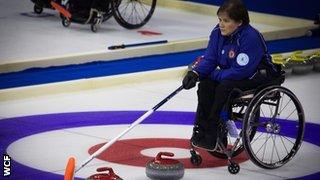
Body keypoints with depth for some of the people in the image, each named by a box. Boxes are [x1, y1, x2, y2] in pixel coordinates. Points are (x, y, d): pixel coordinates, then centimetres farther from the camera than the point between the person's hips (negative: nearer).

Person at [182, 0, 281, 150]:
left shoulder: (250, 37, -27)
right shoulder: (218, 32, -5)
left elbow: (241, 71, -30)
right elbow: (209, 59, -1)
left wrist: (214, 75, -22)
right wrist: (195, 73, -20)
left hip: (258, 76, -8)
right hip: (231, 74, 8)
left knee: (224, 86, -31)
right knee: (204, 85, -16)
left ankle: (212, 135, -22)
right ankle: (201, 129, -13)